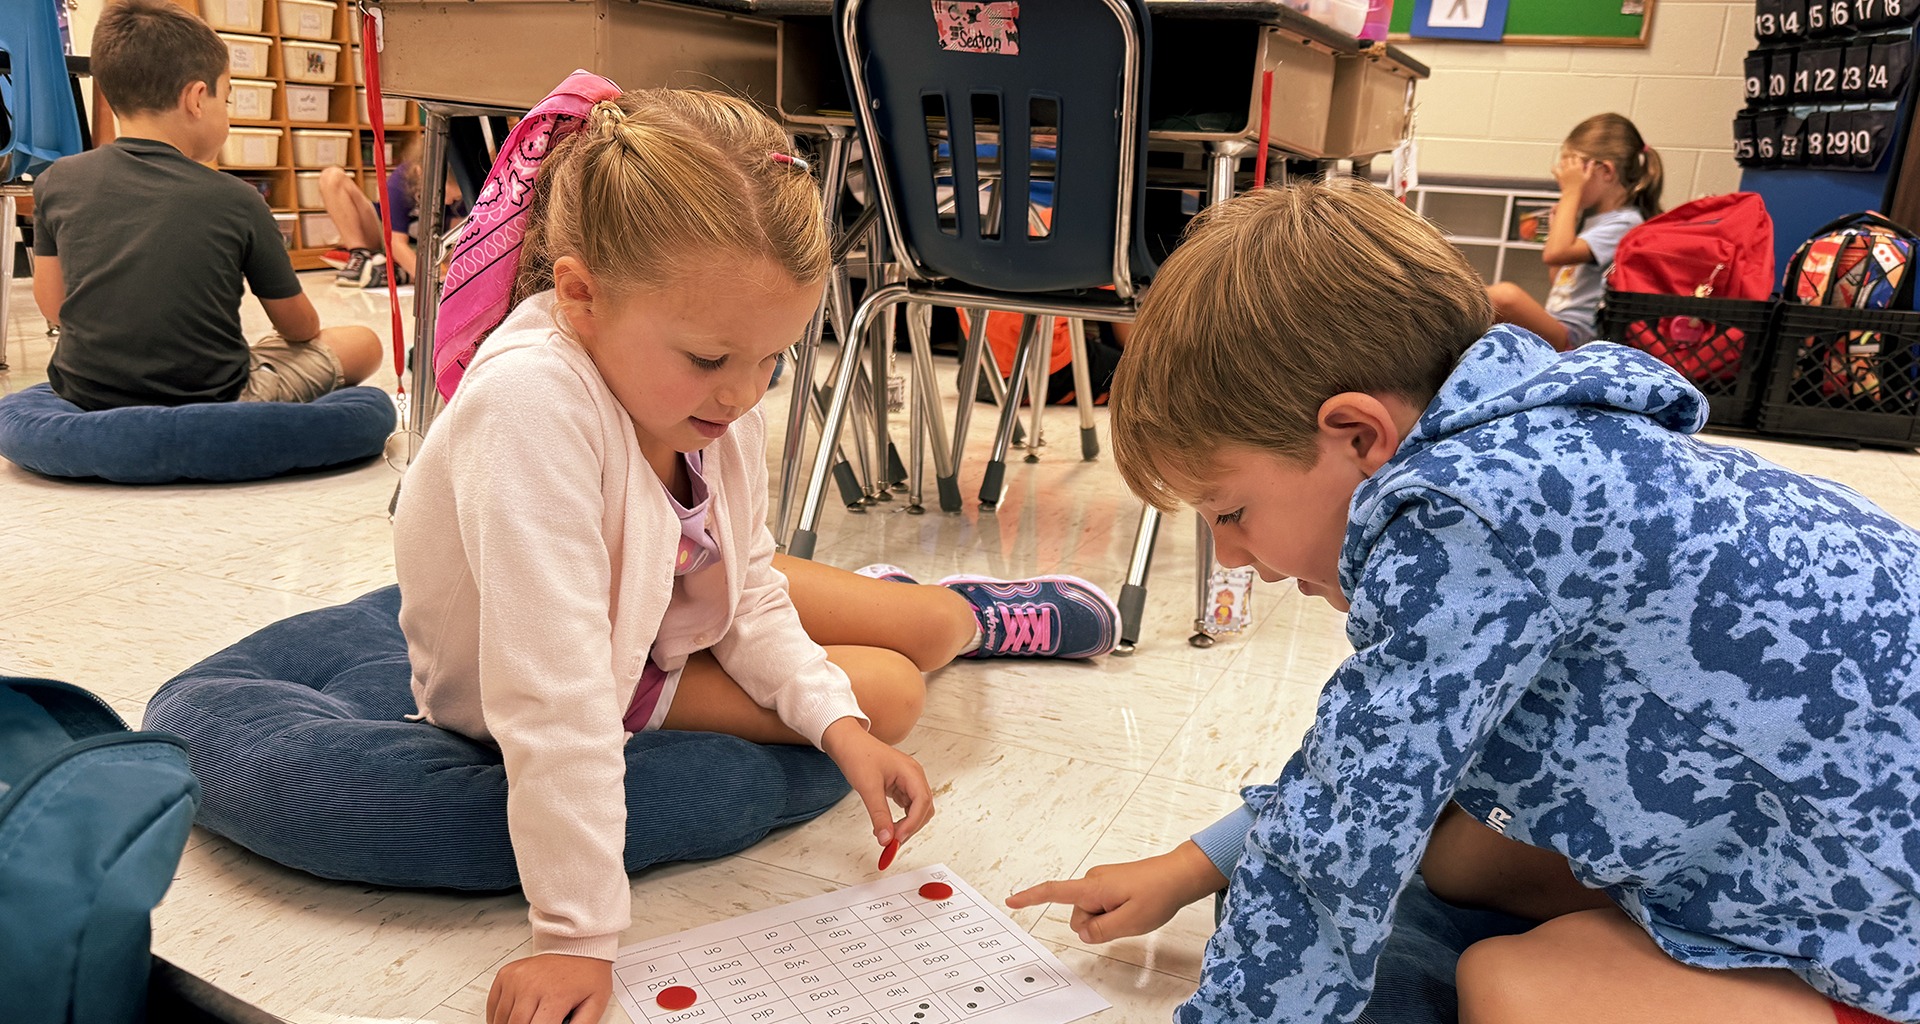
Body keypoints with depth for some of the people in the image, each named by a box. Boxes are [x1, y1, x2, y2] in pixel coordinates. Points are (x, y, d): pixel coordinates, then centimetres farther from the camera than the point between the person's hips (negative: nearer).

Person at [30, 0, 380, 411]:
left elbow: (53, 308, 5)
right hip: (212, 404, -6)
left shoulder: (57, 182, -4)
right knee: (362, 344, 7)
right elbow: (300, 327, -1)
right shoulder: (235, 200, -13)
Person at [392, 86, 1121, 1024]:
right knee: (892, 690, -7)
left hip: (679, 608, 5)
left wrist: (839, 724, -16)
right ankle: (969, 615, 27)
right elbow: (552, 700, -43)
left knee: (932, 628, 6)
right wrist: (578, 936, -38)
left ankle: (965, 615, 43)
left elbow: (747, 597, -6)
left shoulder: (710, 399, -19)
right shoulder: (532, 404, -42)